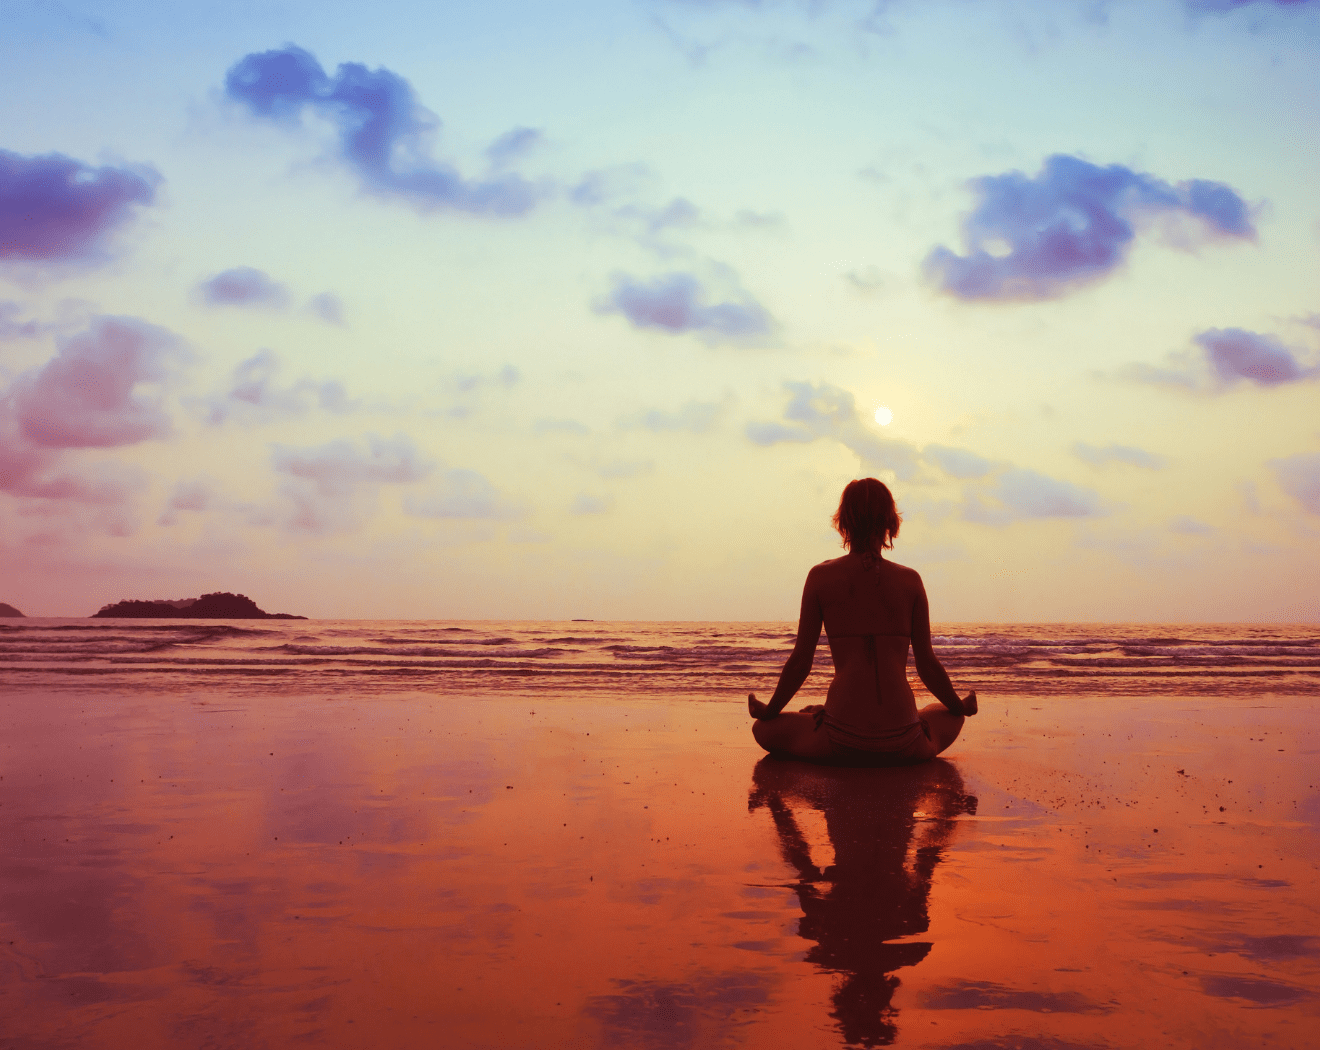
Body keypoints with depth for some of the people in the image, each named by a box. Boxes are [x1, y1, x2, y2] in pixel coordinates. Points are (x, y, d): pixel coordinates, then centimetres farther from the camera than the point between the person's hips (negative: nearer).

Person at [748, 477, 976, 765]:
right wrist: (960, 706, 25)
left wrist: (770, 711, 19)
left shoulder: (821, 576, 0)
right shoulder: (910, 580, 3)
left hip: (842, 745, 0)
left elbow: (801, 661, 2)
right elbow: (928, 666, 7)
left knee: (765, 731, 25)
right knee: (951, 717, 34)